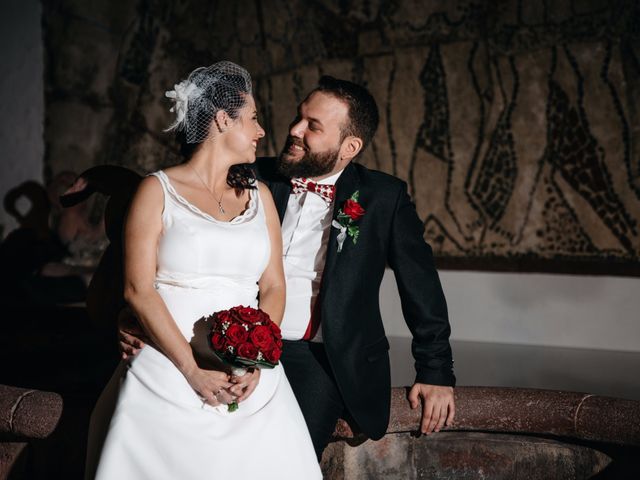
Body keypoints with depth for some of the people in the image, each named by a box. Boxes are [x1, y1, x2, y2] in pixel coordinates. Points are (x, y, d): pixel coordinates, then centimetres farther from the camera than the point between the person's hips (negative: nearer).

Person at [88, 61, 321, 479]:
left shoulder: (259, 196, 14)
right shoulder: (158, 190, 1)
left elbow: (273, 287, 9)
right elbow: (138, 289, -6)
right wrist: (193, 370, -13)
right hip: (169, 373, -3)